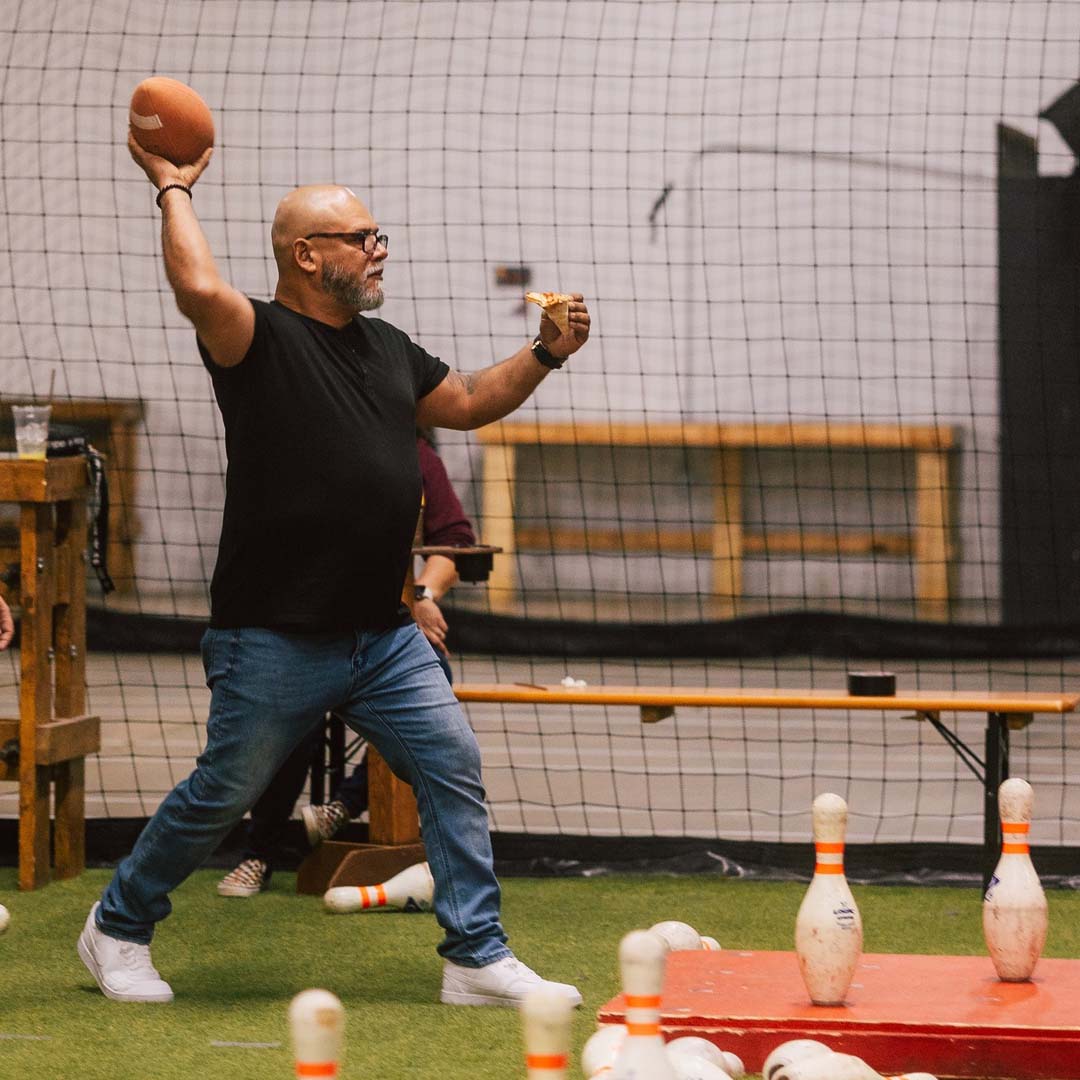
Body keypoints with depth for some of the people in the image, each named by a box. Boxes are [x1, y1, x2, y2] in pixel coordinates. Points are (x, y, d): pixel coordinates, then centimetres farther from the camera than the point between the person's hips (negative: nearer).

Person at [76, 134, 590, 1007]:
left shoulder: (386, 347, 14)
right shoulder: (260, 339, -10)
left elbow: (466, 403, 27)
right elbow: (200, 288, -31)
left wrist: (544, 355, 14)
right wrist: (173, 191, -18)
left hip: (385, 634, 7)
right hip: (275, 640, -7)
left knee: (454, 769, -1)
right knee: (221, 796, 3)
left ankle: (478, 959, 5)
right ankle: (118, 927, 24)